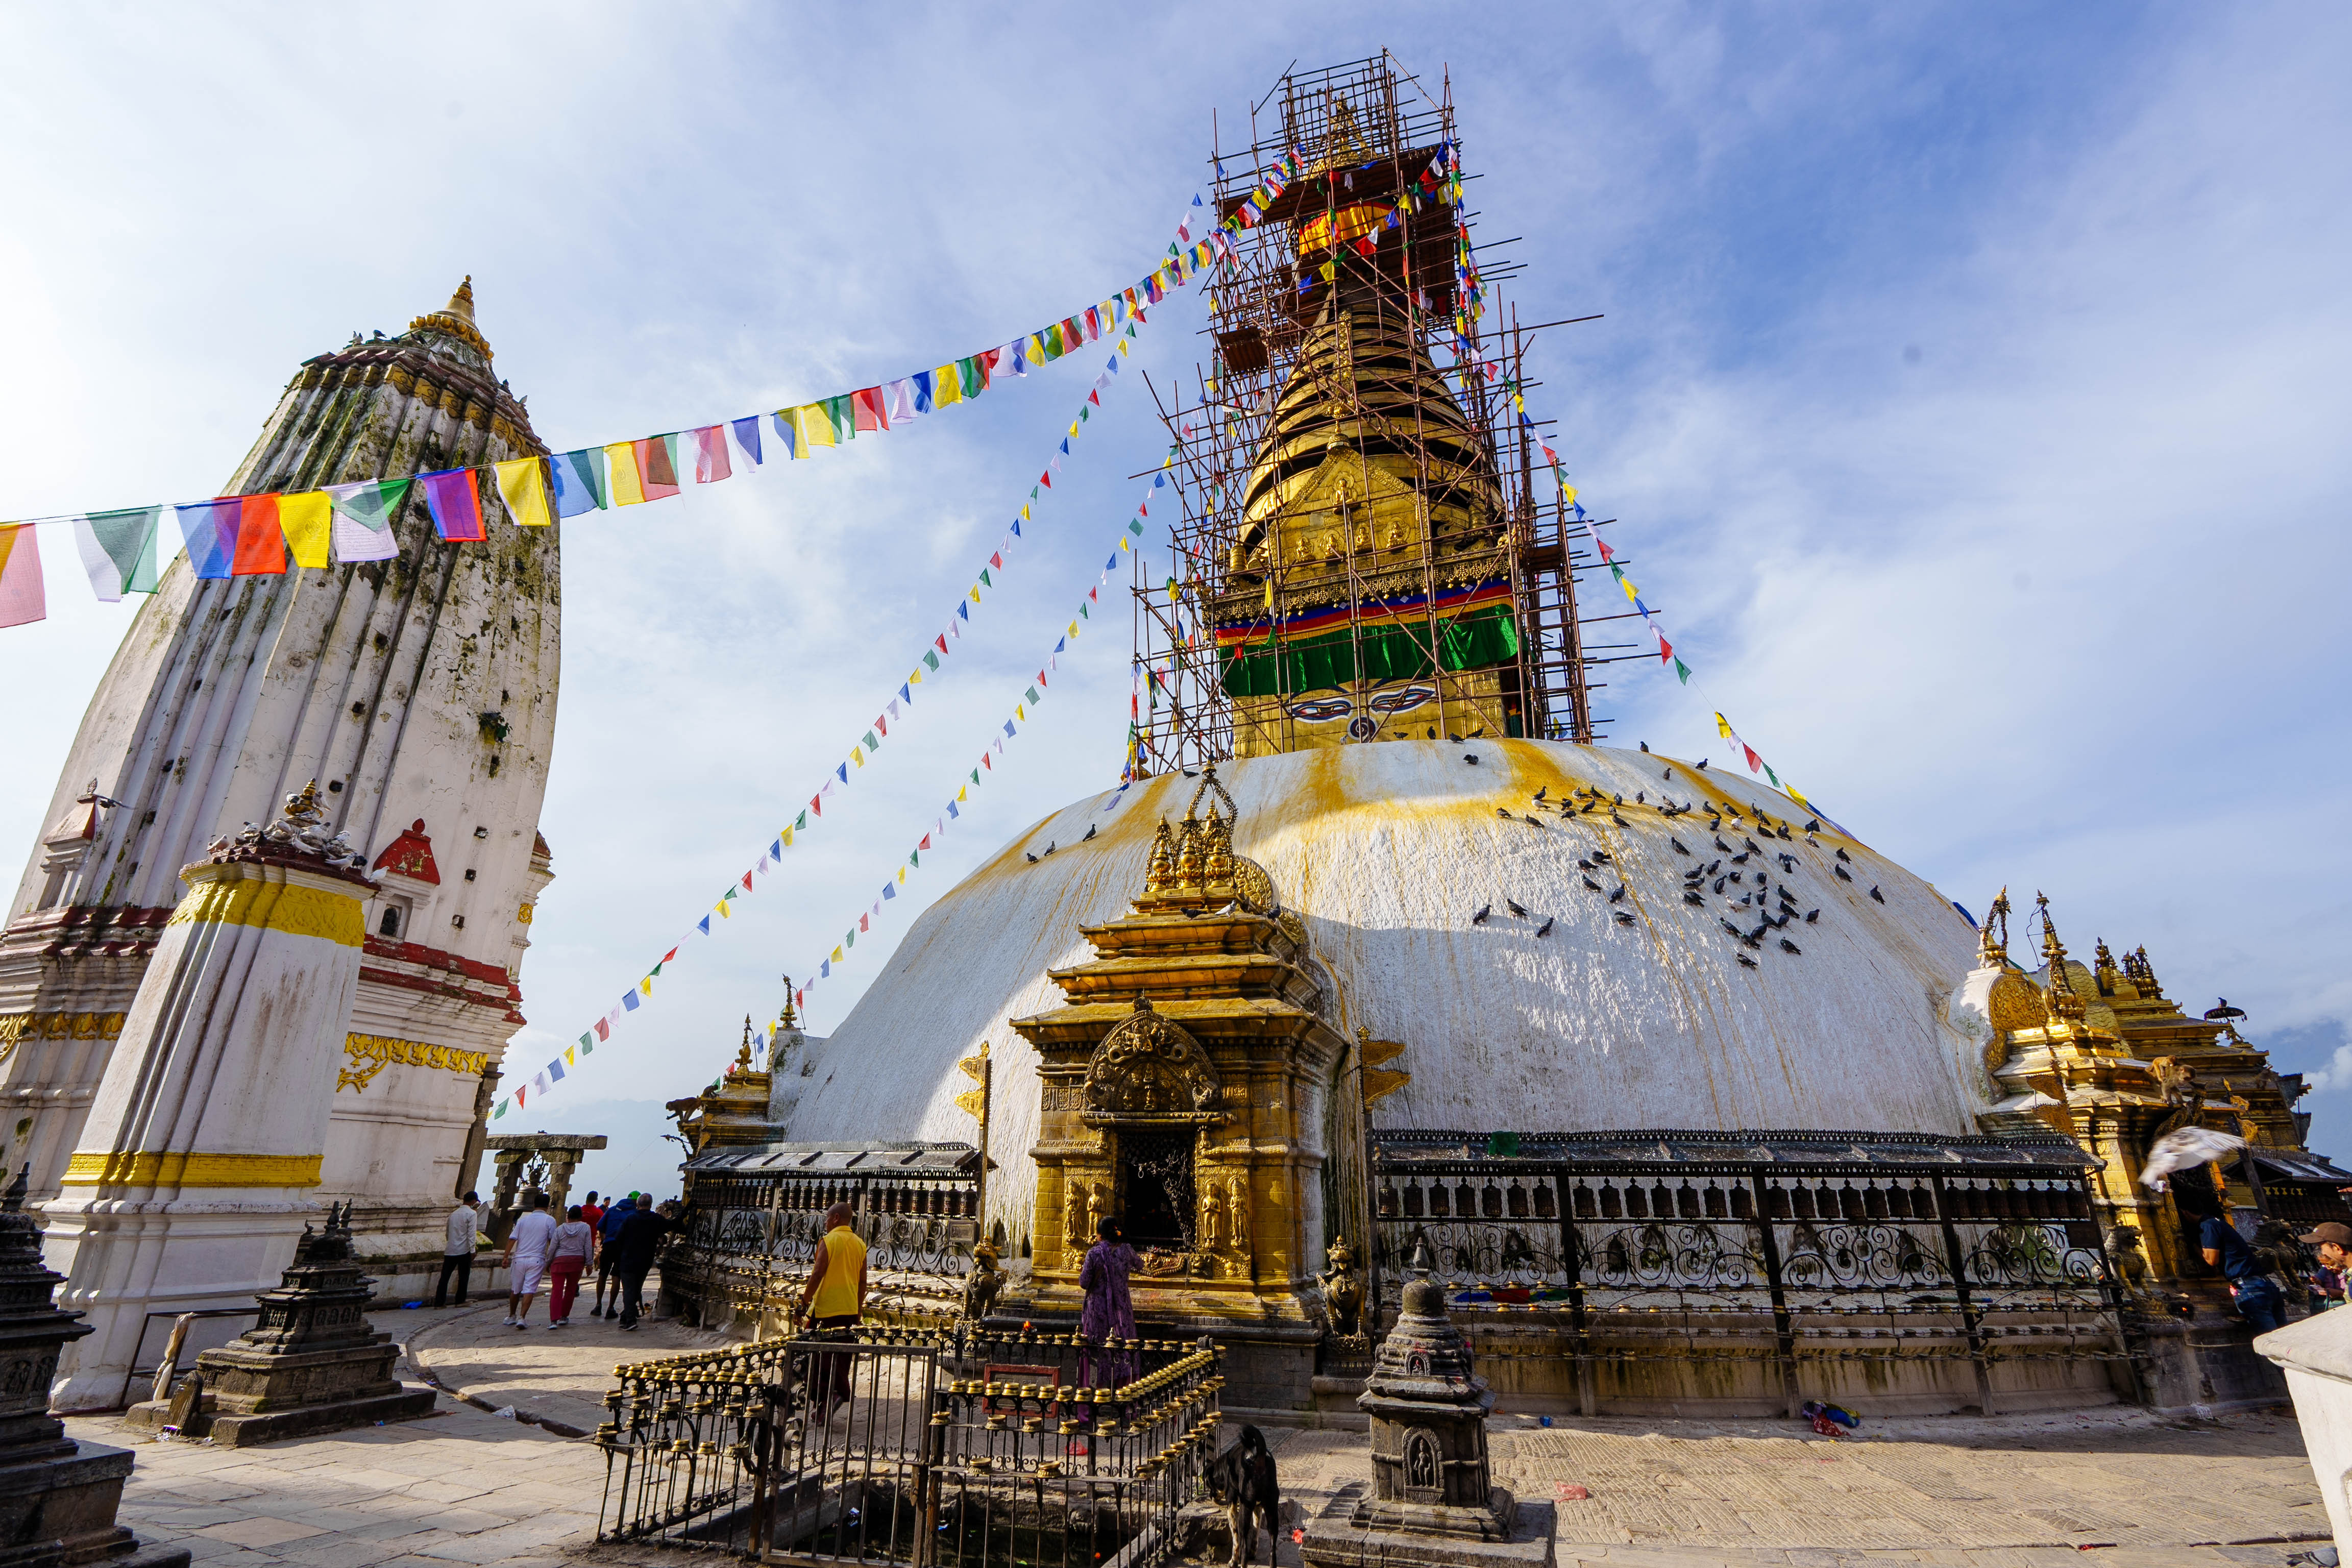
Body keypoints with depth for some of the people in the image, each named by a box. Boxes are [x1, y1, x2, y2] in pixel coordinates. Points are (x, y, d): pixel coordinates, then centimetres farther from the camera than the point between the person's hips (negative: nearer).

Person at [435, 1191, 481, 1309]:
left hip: (450, 1250, 5)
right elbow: (472, 1233, -14)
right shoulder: (472, 1213, -8)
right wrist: (473, 1250, -11)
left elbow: (448, 1232, 21)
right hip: (464, 1250, -5)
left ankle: (439, 1302, 4)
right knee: (463, 1277, 6)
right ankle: (460, 1301, 11)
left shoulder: (453, 1214, 13)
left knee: (445, 1277, 6)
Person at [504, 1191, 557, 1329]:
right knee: (529, 1290, -3)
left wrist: (506, 1257, 2)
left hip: (519, 1259, 3)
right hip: (537, 1260, -3)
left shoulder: (523, 1219, 8)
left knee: (515, 1290, 18)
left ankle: (512, 1316, 32)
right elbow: (553, 1242, 2)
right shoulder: (550, 1220, 0)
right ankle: (521, 1318, -14)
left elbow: (512, 1239, 1)